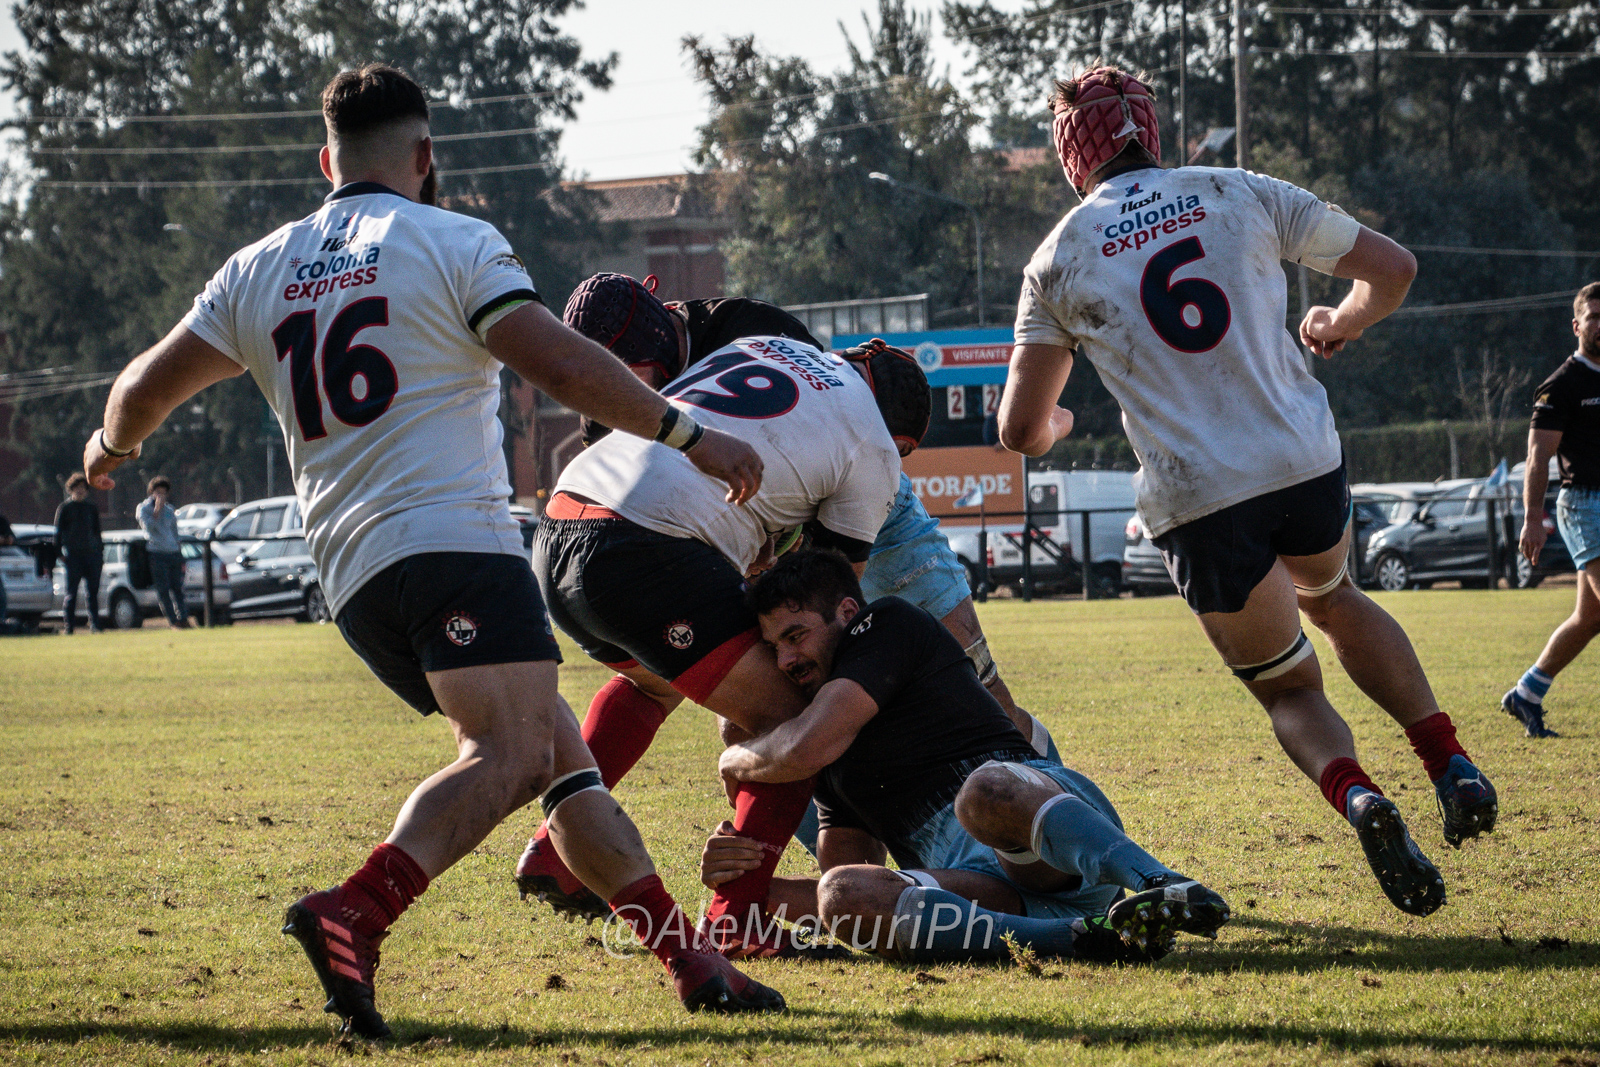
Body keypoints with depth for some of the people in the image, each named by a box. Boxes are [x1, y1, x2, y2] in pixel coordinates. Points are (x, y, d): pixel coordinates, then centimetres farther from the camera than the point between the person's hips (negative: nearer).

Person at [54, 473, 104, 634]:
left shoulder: (91, 508, 17)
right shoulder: (64, 508, 6)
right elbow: (58, 532, 5)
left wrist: (100, 551, 14)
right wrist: (61, 553, -4)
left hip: (91, 554, 3)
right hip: (73, 554, -3)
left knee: (93, 592, 2)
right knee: (71, 592, -5)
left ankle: (94, 625, 6)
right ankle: (67, 626, -2)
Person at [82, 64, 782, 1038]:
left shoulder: (257, 274, 19)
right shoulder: (453, 244, 2)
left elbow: (145, 391, 23)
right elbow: (562, 365, -8)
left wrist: (111, 450, 44)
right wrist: (693, 436, -3)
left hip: (352, 576, 7)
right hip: (455, 538, -7)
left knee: (560, 749, 12)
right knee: (510, 750, -21)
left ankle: (693, 961, 10)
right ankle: (357, 913, -44)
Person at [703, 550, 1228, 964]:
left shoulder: (888, 623, 7)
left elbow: (808, 748, -5)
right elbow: (845, 886, 26)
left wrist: (736, 762, 17)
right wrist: (750, 882, 9)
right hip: (978, 883, 6)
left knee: (986, 791, -41)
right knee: (842, 895, -25)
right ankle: (1082, 937, -40)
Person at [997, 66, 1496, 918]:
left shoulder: (1059, 260, 5)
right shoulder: (1242, 196, 7)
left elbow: (1021, 430, 6)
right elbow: (1391, 268, 13)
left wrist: (1056, 427, 31)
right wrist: (1340, 325, 35)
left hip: (1195, 499, -2)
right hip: (1304, 462, 2)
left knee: (1288, 688, 16)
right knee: (1332, 600, 34)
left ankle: (1355, 798, -16)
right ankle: (1450, 766, 16)